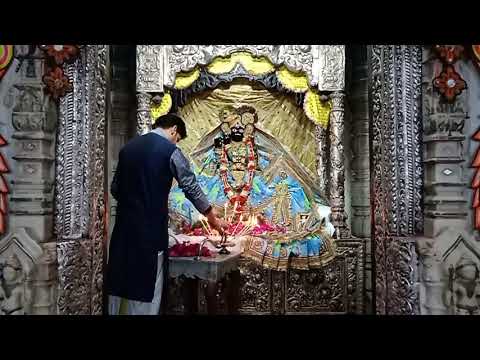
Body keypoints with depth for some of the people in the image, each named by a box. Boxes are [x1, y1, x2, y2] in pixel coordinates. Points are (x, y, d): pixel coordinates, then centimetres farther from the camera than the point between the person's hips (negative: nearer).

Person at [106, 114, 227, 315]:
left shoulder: (128, 147, 12)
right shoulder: (170, 150, -6)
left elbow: (114, 188, 14)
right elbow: (191, 188, -5)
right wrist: (212, 217, 5)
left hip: (124, 224, 6)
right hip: (151, 226, -6)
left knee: (119, 283, 13)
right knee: (147, 287, 4)